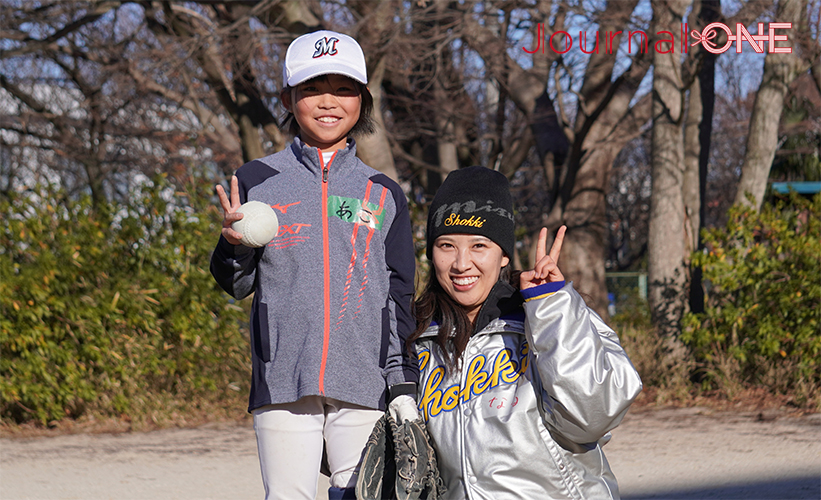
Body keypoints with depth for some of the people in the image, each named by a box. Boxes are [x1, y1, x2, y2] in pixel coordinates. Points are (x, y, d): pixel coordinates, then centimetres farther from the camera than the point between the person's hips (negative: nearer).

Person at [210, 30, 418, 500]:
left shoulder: (384, 194, 10)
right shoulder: (258, 180, 8)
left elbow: (399, 295, 11)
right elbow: (236, 285, 10)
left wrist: (405, 389, 4)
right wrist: (236, 244, -12)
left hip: (365, 386, 1)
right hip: (282, 382, -1)